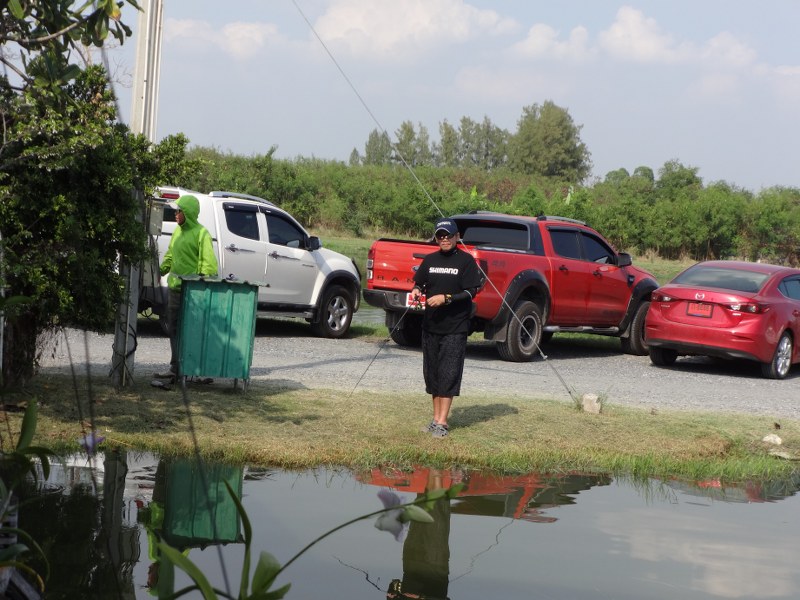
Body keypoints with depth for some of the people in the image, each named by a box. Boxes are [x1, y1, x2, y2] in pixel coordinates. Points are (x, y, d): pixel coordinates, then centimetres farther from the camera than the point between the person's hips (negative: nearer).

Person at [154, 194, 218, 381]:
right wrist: (161, 271, 16)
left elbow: (209, 263, -17)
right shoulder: (178, 231, 15)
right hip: (175, 288, 9)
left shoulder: (201, 233, -10)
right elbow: (170, 256, 25)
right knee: (174, 330, 12)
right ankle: (175, 368, 18)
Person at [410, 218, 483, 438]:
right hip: (430, 325, 6)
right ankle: (436, 418, 17)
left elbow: (470, 292, -9)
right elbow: (419, 283, 20)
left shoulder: (466, 261, -4)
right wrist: (416, 291, -3)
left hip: (455, 327, -6)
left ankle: (442, 422, -7)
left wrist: (446, 298, -20)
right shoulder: (430, 260, 12)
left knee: (448, 374, -7)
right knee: (432, 372, 9)